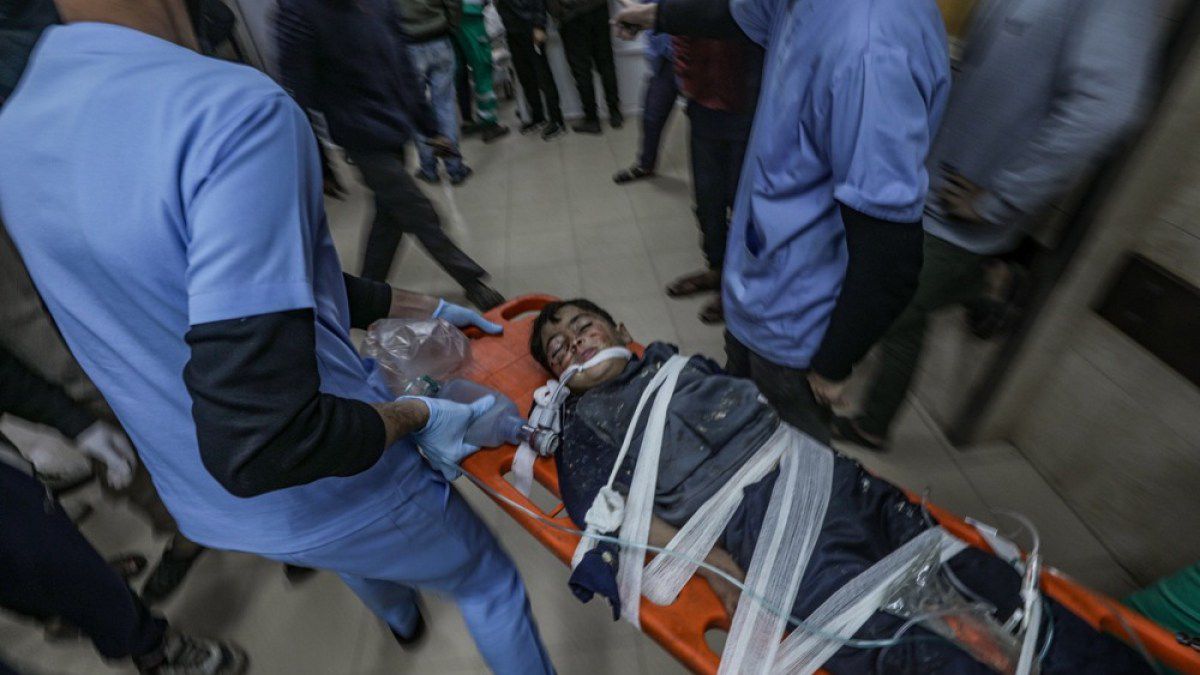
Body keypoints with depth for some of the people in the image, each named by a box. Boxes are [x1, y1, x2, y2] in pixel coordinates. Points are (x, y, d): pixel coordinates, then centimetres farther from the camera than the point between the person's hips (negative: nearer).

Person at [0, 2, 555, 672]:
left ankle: (402, 617, 74)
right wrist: (416, 416, -19)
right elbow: (261, 444, -39)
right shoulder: (236, 109, -33)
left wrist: (425, 307, 11)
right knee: (489, 584, 23)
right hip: (333, 493, -8)